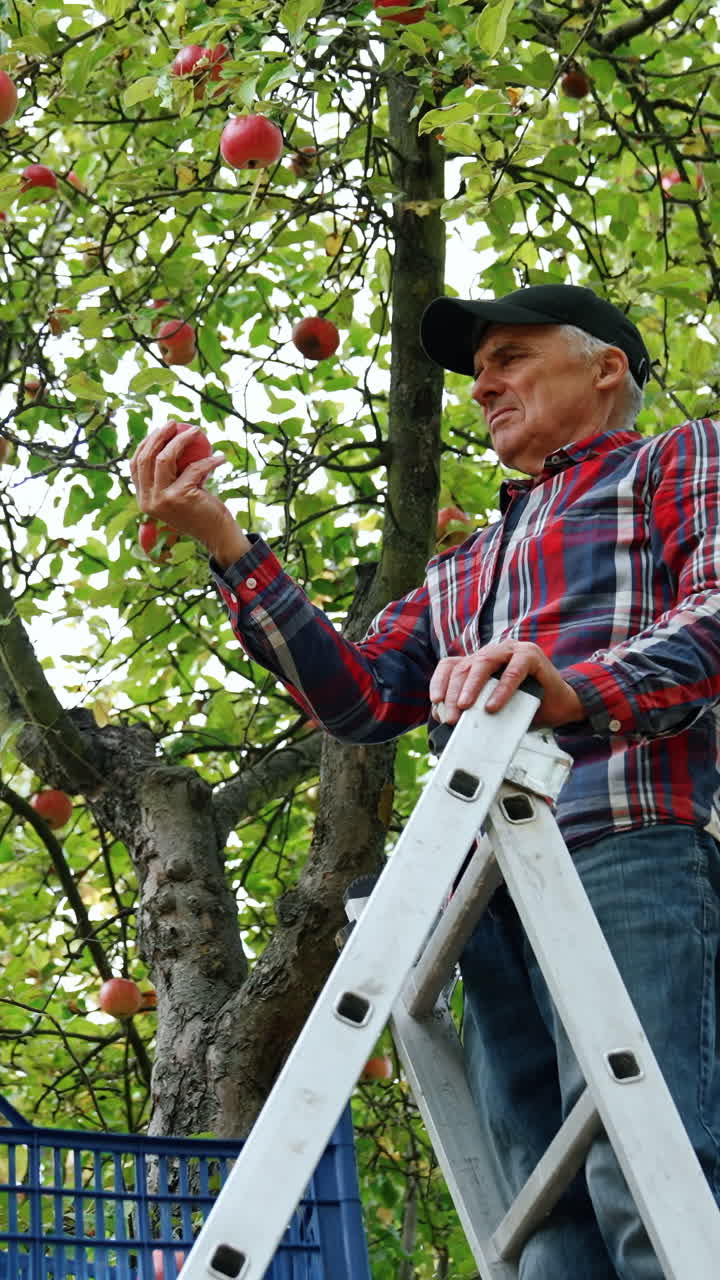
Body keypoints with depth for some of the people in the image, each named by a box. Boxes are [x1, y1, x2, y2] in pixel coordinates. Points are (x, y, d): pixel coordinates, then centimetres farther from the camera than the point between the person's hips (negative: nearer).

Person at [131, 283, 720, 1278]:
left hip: (632, 849, -7)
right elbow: (359, 694, 21)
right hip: (492, 895, 7)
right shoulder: (463, 575, 36)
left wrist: (581, 689, -23)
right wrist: (226, 547, 14)